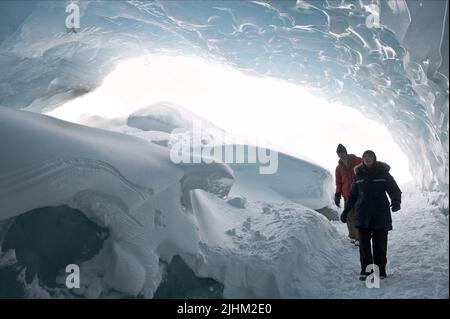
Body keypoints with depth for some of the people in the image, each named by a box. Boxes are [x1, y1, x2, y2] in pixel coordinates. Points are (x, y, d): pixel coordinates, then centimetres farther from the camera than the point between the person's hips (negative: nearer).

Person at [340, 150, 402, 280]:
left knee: (380, 244, 2)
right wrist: (346, 211, 19)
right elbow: (352, 195, 16)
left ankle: (380, 271, 13)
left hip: (381, 215, -2)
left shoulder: (383, 173, -1)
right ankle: (365, 270, 9)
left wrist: (396, 201, -26)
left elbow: (395, 190, -4)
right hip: (363, 215, 2)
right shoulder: (359, 174, 7)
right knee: (364, 243, 0)